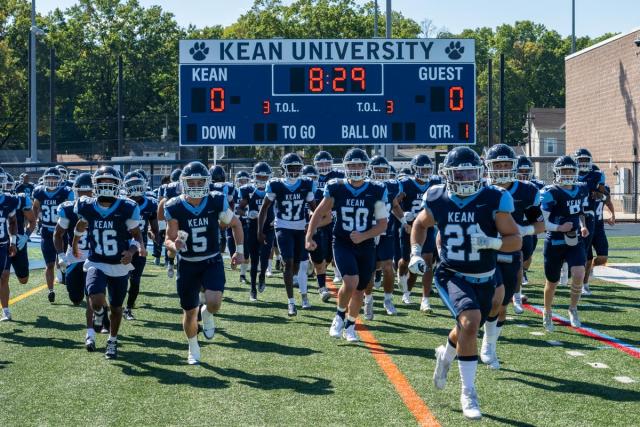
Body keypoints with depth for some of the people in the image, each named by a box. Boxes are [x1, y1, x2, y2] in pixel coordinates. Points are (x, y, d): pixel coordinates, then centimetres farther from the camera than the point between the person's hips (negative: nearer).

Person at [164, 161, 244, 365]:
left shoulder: (217, 202, -12)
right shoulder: (175, 208, -13)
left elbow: (235, 224, 5)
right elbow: (169, 239, -5)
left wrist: (239, 251, 6)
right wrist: (174, 245, -28)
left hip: (212, 262, -1)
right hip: (187, 264, 1)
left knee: (214, 302, -24)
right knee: (190, 312, 9)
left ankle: (207, 315, 14)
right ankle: (193, 349, 35)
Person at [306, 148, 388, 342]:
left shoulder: (376, 191, -3)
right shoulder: (336, 189, -4)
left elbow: (383, 224, 0)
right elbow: (319, 214, 5)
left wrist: (364, 236, -15)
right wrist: (309, 236, -7)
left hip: (366, 246, 2)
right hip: (342, 244, -2)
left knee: (359, 290, 9)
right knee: (351, 282, -23)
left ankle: (350, 326, 32)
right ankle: (339, 315, 5)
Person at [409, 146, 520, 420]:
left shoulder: (494, 201, -14)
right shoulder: (438, 201, -7)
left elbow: (516, 241, -11)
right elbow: (420, 224, 15)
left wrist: (491, 242, -30)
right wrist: (416, 254, 2)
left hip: (484, 280, 2)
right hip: (452, 276, -2)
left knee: (466, 330, 18)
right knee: (470, 320, -26)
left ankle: (446, 355, 56)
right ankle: (468, 392, -14)